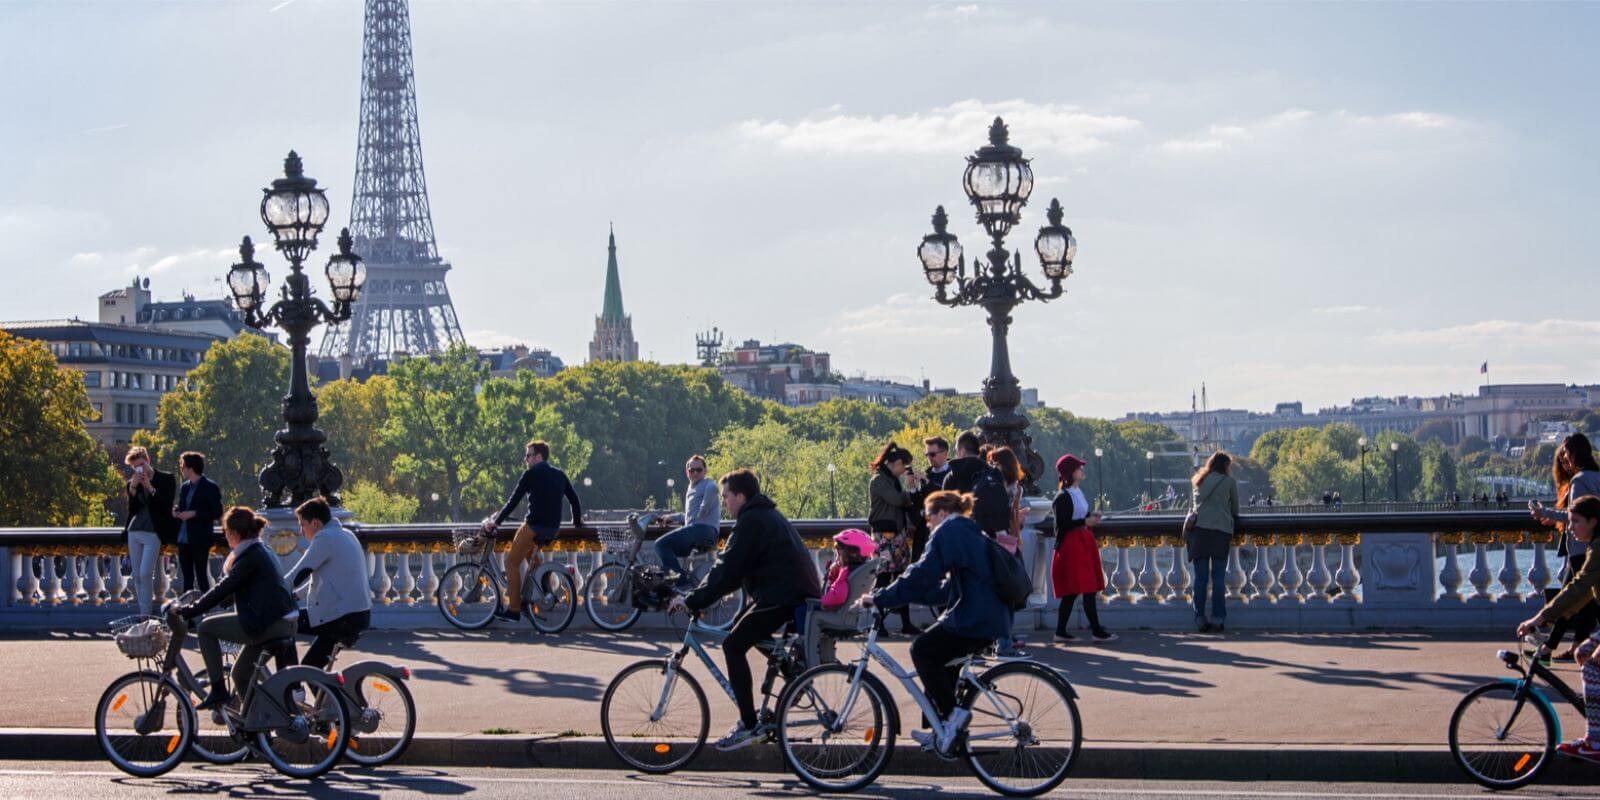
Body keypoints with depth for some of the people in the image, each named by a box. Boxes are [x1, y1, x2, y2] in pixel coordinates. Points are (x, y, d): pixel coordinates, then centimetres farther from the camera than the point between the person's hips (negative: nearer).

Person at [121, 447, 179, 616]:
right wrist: (132, 489, -7)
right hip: (134, 532, 5)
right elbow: (132, 510, 4)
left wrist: (150, 487, -11)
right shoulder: (133, 483, 12)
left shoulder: (166, 479, 1)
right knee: (137, 576, 6)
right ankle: (143, 612, 13)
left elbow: (167, 506, -7)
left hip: (153, 533, -5)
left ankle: (146, 615, -12)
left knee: (145, 574, -15)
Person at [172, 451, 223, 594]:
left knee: (201, 577, -7)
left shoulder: (210, 487, -7)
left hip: (200, 539, -7)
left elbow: (217, 513, -10)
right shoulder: (185, 487, 15)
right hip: (184, 539, 7)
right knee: (187, 577, 10)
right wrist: (176, 513, 3)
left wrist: (194, 514, -17)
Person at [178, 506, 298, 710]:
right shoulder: (262, 551, 20)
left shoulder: (250, 556, -11)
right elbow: (230, 588, 27)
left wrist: (187, 611, -11)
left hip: (265, 623, -10)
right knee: (240, 675, 20)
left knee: (206, 628, 0)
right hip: (284, 623, 10)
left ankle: (218, 690, -1)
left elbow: (223, 589, -15)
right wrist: (195, 606, 27)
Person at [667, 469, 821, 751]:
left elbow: (727, 570, -15)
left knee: (734, 645, -7)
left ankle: (749, 725, -12)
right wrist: (699, 596, 26)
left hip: (782, 596, -10)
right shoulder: (768, 516, 23)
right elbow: (733, 567, 28)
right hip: (803, 592, 10)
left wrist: (692, 601, -10)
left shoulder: (751, 521, -9)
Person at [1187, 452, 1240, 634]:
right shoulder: (1229, 481, 9)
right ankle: (1218, 619, -4)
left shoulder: (1198, 481, 19)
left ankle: (1200, 619, -1)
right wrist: (1232, 518, 38)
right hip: (1221, 530, -3)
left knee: (1200, 576, 2)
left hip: (1198, 530, 3)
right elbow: (1235, 508, 17)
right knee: (1218, 576, -1)